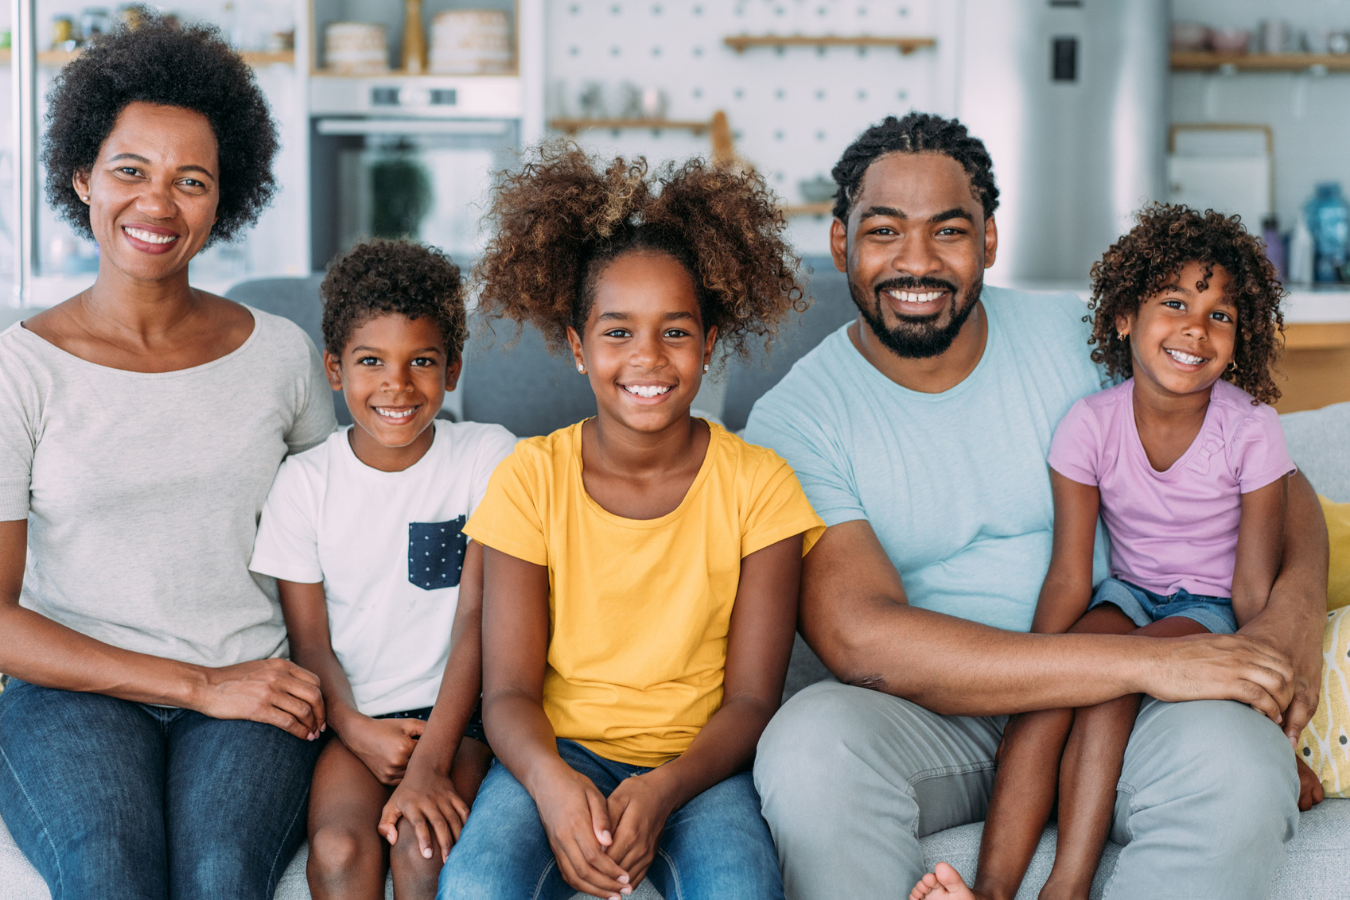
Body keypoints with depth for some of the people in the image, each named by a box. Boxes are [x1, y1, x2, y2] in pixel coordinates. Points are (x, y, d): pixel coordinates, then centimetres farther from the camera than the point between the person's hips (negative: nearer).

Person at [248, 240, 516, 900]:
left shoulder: (488, 457, -3)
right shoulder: (305, 481, 2)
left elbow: (477, 614, -8)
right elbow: (308, 639, 3)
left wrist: (431, 760, -18)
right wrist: (356, 728, -18)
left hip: (455, 707, -1)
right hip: (352, 716, 1)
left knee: (425, 847, -27)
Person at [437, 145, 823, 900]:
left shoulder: (758, 484, -2)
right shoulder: (531, 479, -1)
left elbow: (752, 700, -3)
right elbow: (509, 691, -3)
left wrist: (662, 792, -23)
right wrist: (551, 782, -26)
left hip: (700, 759, 0)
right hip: (563, 749, 1)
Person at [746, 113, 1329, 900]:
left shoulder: (1084, 341, 3)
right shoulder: (797, 420, -6)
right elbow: (862, 643, -20)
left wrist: (1298, 605, -16)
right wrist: (1149, 661, -24)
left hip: (1104, 708, 2)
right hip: (928, 722, -1)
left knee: (1238, 763, -31)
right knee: (810, 744, -34)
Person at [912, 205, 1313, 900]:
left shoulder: (1251, 430, -14)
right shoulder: (1090, 425, -10)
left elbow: (1254, 591, -11)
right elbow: (1069, 579, -11)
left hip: (1211, 611, -2)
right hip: (1129, 594, 2)